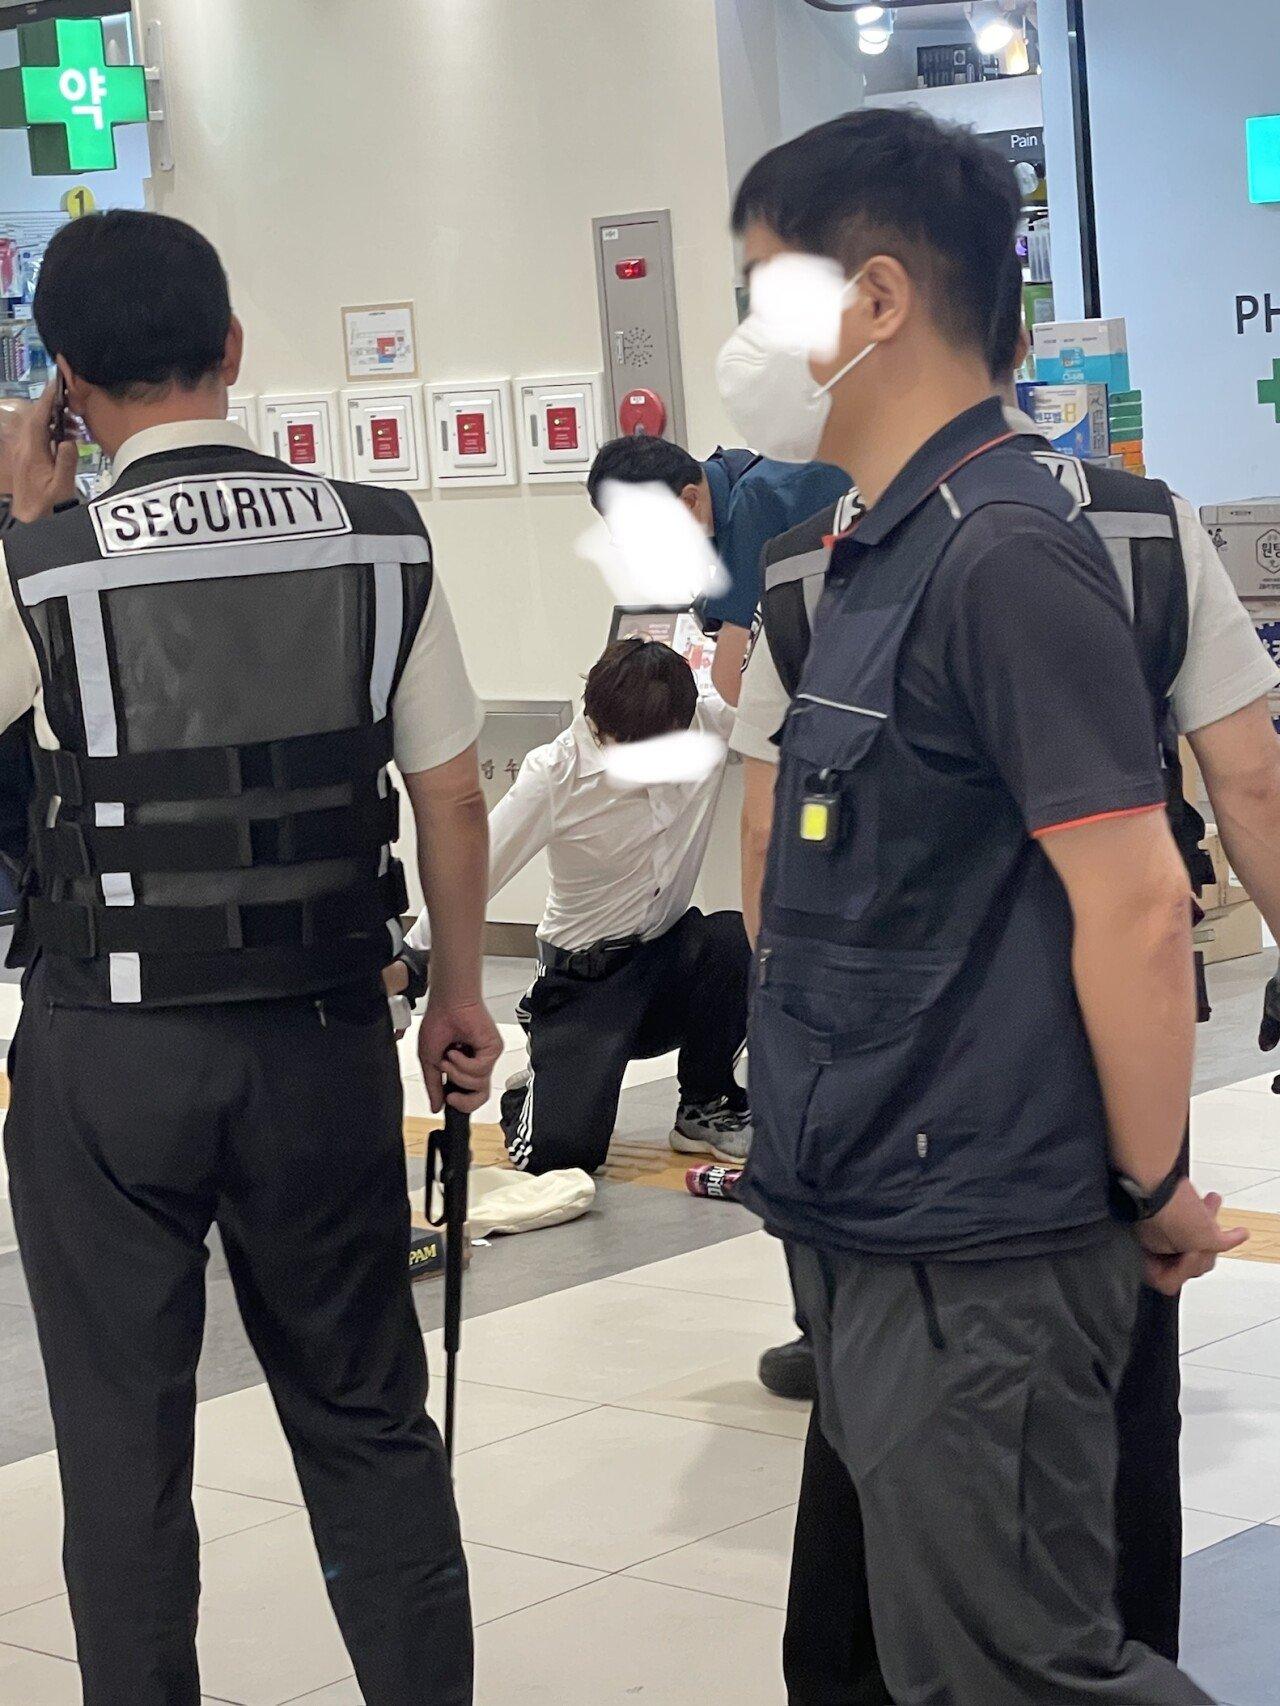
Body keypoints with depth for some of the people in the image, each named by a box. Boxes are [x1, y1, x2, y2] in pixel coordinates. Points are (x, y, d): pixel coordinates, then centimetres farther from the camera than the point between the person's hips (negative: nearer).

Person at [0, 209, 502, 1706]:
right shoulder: (378, 542, -4)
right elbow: (450, 791, 2)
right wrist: (460, 992, 14)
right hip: (323, 1031, 3)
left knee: (124, 1430, 10)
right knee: (365, 1413, 15)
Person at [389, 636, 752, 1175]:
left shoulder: (708, 724, -9)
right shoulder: (555, 774, -17)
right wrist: (409, 963, -24)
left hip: (668, 958, 3)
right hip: (583, 978, -3)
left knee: (735, 939, -33)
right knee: (559, 1150, -24)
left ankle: (706, 1108, -6)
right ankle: (538, 1090, 18)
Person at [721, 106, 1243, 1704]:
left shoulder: (1003, 554, -18)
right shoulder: (883, 554, 11)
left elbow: (1136, 905, -21)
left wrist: (1151, 1190, -13)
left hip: (978, 1257, -10)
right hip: (870, 1227, 10)